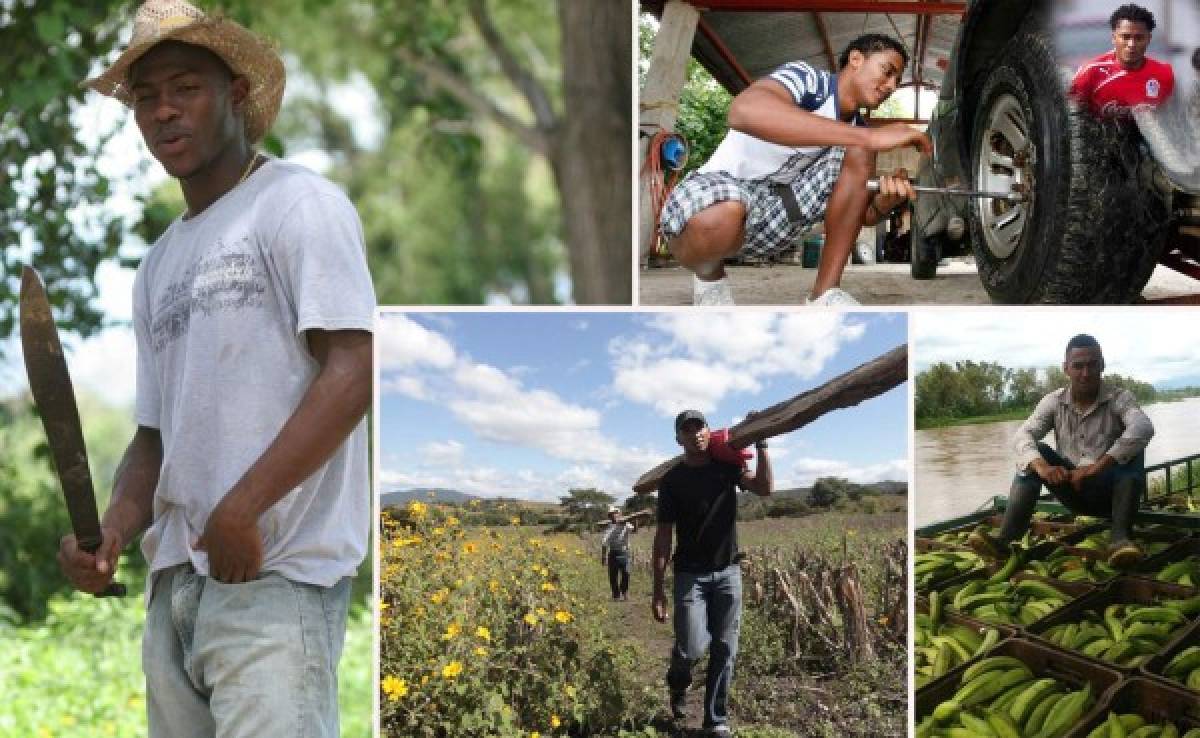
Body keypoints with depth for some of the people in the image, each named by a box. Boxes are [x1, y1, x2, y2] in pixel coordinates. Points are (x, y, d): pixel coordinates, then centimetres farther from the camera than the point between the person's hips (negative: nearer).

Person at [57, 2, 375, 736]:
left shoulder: (298, 204, -1)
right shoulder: (158, 267, 22)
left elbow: (354, 372, -12)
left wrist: (241, 508, -17)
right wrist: (114, 531, 1)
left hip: (277, 574, -8)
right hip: (175, 579, 8)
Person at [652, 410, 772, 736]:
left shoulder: (727, 467, 5)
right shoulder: (673, 480, -2)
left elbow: (765, 488, -11)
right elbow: (664, 536, -3)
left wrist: (761, 445, -14)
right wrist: (658, 590, -7)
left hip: (728, 572, 2)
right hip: (690, 575, -2)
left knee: (725, 650, 2)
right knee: (692, 647, -13)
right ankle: (678, 685, 21)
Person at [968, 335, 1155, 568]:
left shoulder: (1119, 398, -10)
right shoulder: (1054, 402, -1)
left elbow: (1143, 428, -31)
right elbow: (1022, 436, -15)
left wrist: (1098, 466, -39)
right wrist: (1042, 467, -37)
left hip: (1110, 491, -3)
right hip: (1072, 489, 3)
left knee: (1133, 449, -28)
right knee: (1035, 452, -19)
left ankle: (1120, 537, -40)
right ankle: (1005, 539, -33)